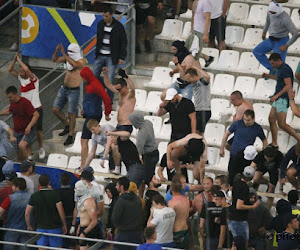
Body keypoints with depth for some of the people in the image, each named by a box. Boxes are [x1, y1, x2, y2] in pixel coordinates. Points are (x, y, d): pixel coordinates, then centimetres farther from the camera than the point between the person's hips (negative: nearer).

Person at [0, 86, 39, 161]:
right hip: (17, 132, 7)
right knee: (20, 157, 6)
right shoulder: (13, 103, 4)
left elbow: (36, 115, -24)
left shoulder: (25, 102, -20)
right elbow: (9, 111, 28)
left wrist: (29, 126, -33)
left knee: (21, 145, -33)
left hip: (28, 131, -7)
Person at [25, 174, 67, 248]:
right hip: (55, 227, -2)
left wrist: (29, 226, 14)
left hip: (40, 228, 2)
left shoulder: (34, 196, -1)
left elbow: (27, 213, 0)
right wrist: (64, 225, 1)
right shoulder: (54, 194, -9)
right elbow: (61, 211, -11)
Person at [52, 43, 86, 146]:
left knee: (71, 115, -1)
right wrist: (56, 51, -14)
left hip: (74, 91, -7)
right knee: (55, 110, 5)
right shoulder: (68, 58, 3)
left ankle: (70, 136, 11)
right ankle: (67, 126, 27)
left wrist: (64, 54, -37)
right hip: (64, 88, 7)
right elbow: (55, 60, 5)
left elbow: (74, 65, -39)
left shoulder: (81, 61, -16)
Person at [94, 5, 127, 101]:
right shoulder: (100, 24, 5)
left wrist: (122, 57, -6)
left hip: (111, 57, -5)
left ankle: (109, 100, 6)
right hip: (100, 56, 5)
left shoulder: (118, 26, -9)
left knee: (109, 80, -6)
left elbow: (123, 42, -4)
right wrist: (96, 53, 16)